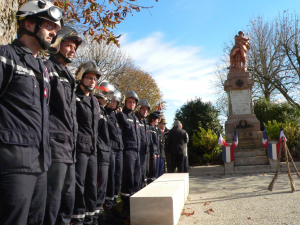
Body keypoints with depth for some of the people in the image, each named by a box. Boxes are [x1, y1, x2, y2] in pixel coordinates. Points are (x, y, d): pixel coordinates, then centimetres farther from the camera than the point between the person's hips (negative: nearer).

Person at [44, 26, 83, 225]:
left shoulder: (67, 76, 24)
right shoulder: (48, 68, -4)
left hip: (69, 147, 9)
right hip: (55, 143, -9)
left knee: (68, 200, 15)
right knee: (52, 201, -6)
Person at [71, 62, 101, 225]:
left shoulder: (95, 101, 19)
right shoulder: (74, 97, -5)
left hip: (93, 149, 8)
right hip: (80, 147, -7)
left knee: (92, 184, 12)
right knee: (79, 184, -3)